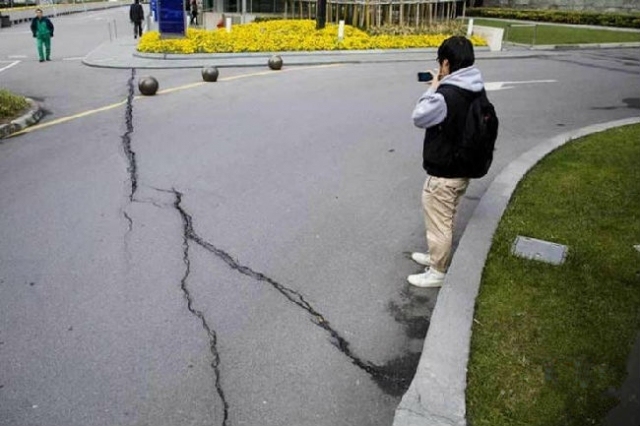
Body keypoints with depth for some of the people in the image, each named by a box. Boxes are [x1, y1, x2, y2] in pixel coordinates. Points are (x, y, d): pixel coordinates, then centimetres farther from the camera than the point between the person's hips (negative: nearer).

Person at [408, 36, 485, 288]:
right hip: (462, 170, 9)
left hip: (443, 175, -9)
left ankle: (437, 273, 23)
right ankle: (437, 257, 44)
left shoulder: (446, 95, -28)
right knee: (445, 220, 25)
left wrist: (432, 89, -6)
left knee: (438, 223, 8)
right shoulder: (475, 91, 1)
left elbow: (419, 117, -14)